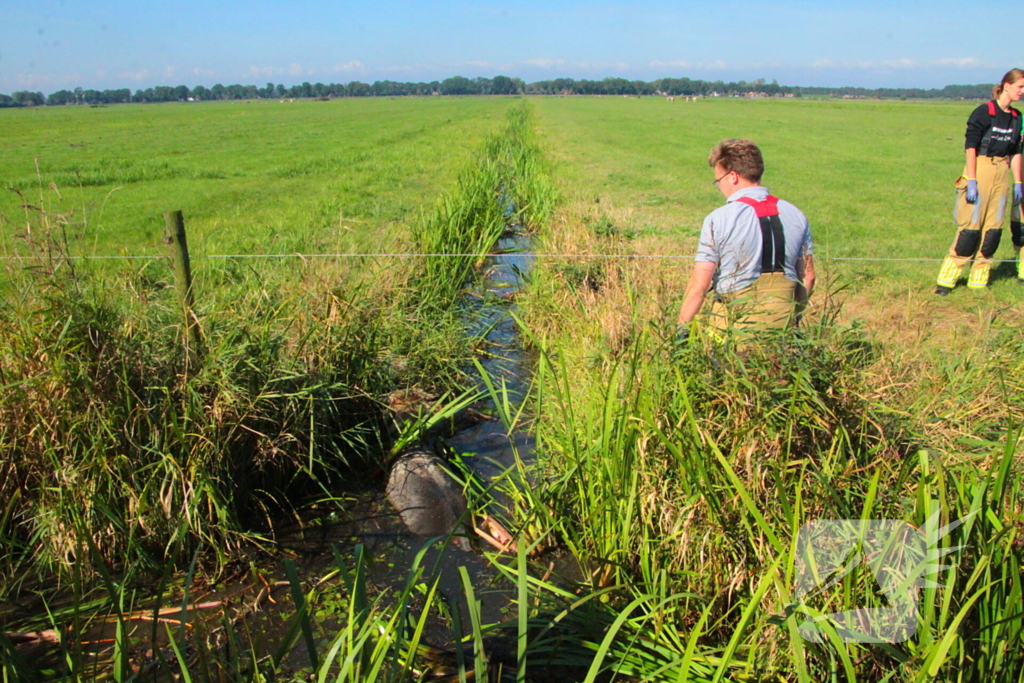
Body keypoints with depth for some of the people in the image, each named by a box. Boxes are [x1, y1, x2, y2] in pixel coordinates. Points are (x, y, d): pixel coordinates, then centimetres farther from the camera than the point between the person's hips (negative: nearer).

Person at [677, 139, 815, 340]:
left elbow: (700, 285, -10)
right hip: (784, 325, 4)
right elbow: (807, 277, 13)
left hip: (735, 325, -4)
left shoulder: (718, 219, -9)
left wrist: (682, 329, 0)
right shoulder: (796, 215, 7)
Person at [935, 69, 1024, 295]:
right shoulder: (984, 112, -8)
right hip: (981, 171, -7)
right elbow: (970, 146, -12)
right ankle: (946, 280, -2)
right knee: (971, 226, -8)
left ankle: (978, 280, 12)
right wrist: (971, 181, -17)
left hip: (1002, 174, 7)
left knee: (994, 228, 5)